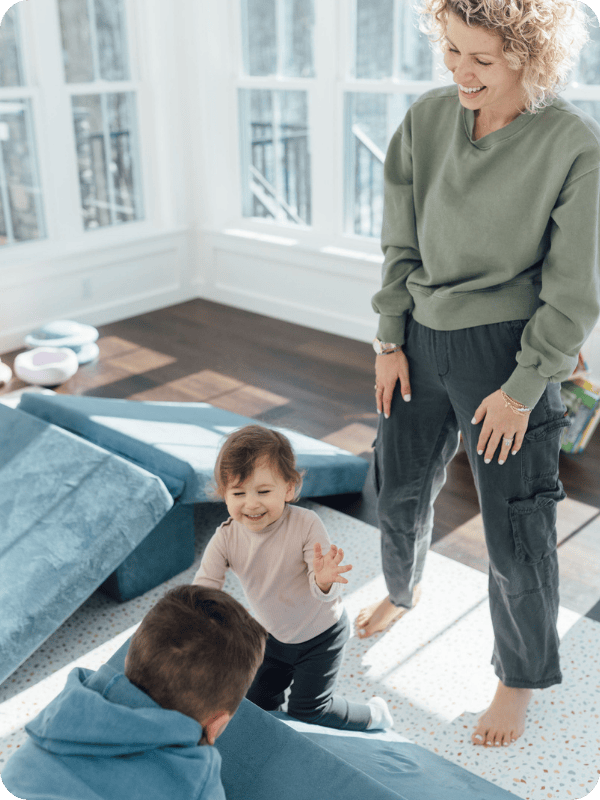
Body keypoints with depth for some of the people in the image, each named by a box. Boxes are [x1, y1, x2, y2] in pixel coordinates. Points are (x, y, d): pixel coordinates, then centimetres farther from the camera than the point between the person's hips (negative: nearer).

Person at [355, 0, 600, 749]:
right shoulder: (426, 120, -3)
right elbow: (400, 245, 5)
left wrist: (522, 389, -12)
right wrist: (390, 341, 2)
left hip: (506, 351, -4)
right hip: (421, 341, 5)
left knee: (516, 532, 5)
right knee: (400, 492, 21)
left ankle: (521, 679, 30)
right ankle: (402, 590, 54)